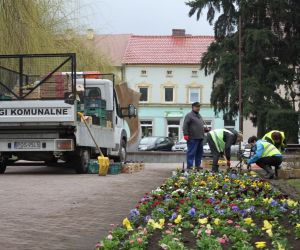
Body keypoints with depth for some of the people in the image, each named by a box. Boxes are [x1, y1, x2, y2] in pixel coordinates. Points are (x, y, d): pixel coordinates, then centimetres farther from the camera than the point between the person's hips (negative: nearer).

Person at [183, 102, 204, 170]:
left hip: (200, 138, 9)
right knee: (191, 152, -7)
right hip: (193, 138, -9)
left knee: (199, 152, 10)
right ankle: (190, 166, -6)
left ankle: (198, 165, 17)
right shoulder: (189, 115, -6)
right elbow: (185, 126, -12)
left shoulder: (199, 116, 22)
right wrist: (186, 134, -19)